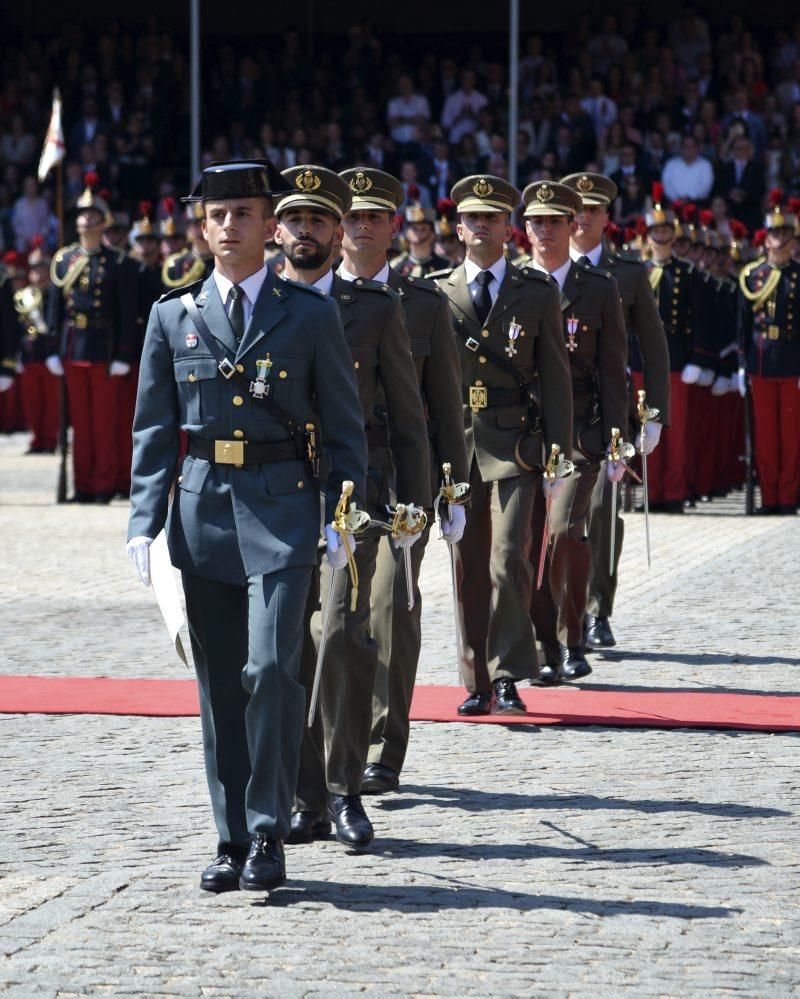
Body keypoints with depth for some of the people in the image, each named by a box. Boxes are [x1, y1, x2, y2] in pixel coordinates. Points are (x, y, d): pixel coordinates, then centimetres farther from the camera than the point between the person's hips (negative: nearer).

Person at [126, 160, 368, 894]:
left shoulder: (311, 316, 3)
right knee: (219, 684, 6)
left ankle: (268, 835, -5)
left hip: (282, 509, -3)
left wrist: (342, 519, -3)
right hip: (203, 513, 3)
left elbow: (345, 427, 5)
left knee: (271, 668, -14)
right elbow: (154, 429, 10)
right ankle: (232, 841, 13)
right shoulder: (174, 317, 9)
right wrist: (144, 521, 0)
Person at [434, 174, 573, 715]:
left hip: (513, 443, -2)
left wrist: (559, 449, -2)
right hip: (455, 442, 2)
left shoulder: (538, 293, 6)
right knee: (469, 567, 5)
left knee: (508, 558, -13)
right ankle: (478, 683, 12)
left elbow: (555, 376, 6)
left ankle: (509, 678, -7)